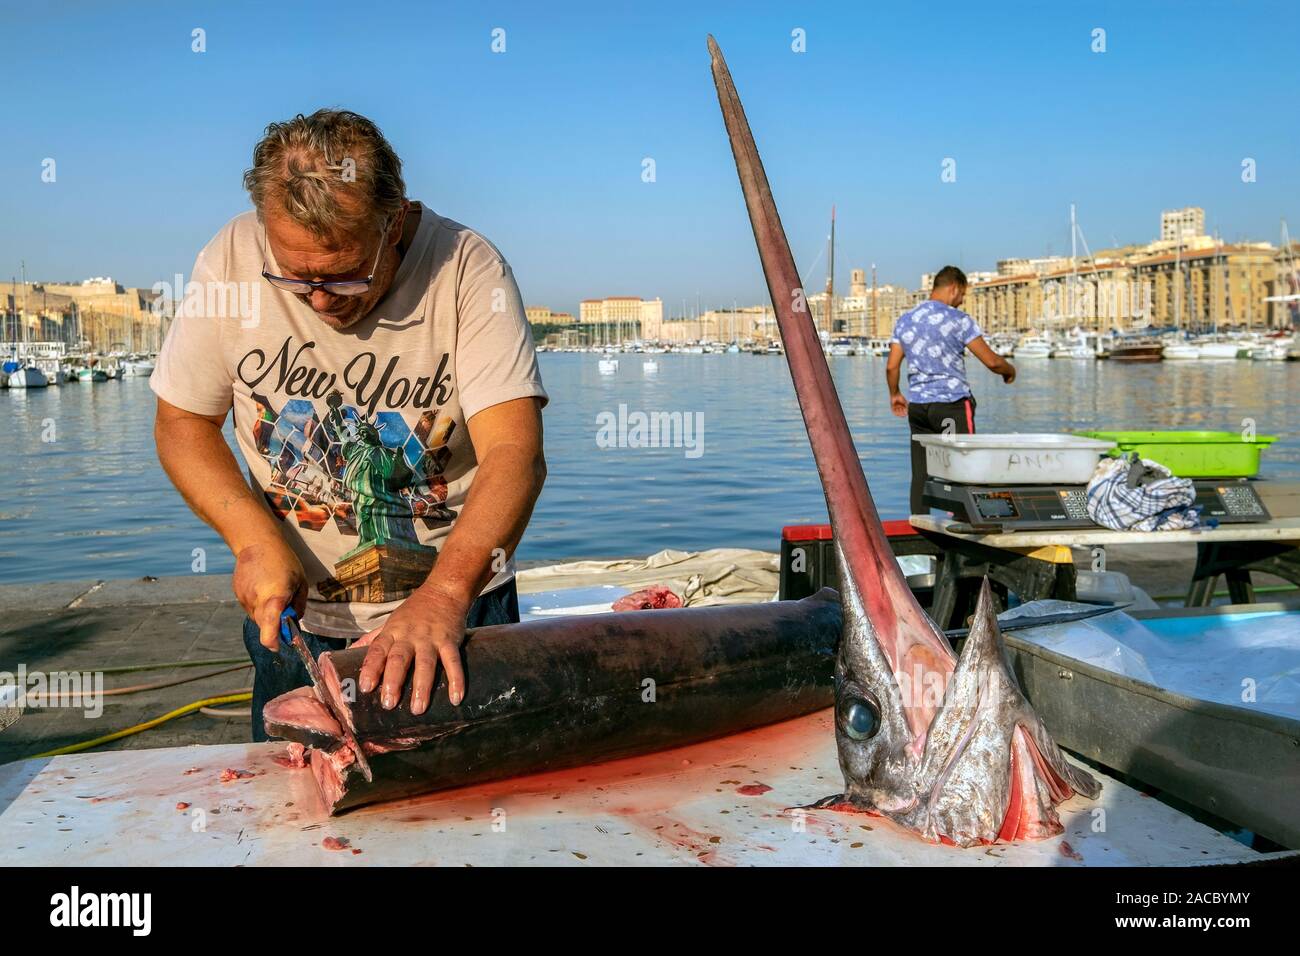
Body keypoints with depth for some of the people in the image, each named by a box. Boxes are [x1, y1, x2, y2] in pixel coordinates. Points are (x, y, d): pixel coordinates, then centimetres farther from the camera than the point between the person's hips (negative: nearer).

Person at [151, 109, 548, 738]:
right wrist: (255, 539, -18)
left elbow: (516, 453, -29)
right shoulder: (232, 260, -13)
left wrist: (443, 596, -43)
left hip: (457, 610, -2)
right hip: (293, 617, 2)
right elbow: (181, 423, -2)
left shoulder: (466, 267, -21)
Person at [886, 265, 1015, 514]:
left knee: (921, 474, 7)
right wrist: (1010, 371, 12)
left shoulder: (905, 320, 9)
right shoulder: (957, 319, -7)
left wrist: (895, 394, 23)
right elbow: (991, 361, -7)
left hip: (917, 406, 5)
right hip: (952, 404, -5)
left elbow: (891, 366, 7)